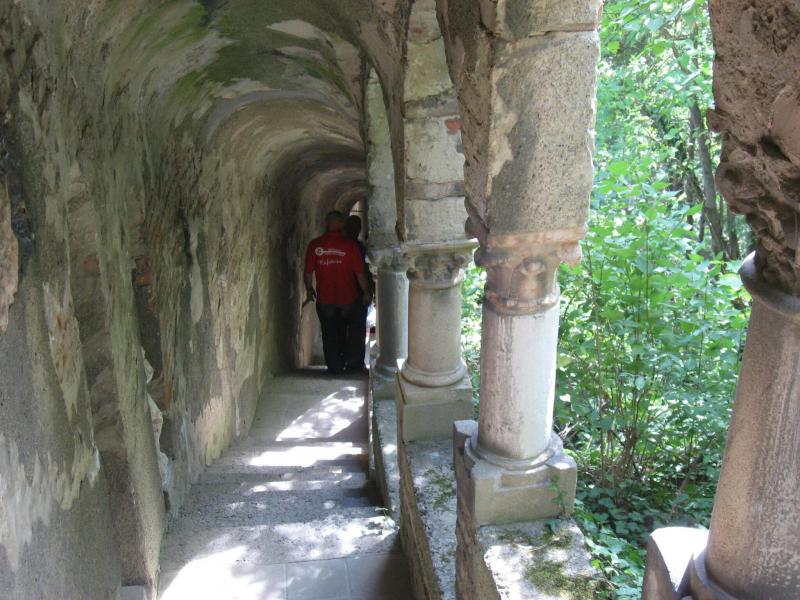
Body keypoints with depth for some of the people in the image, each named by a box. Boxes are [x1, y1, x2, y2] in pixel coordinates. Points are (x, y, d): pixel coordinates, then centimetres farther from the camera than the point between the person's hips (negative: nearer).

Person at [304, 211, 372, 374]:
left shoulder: (315, 245, -7)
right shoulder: (350, 245, -11)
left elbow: (308, 272, -2)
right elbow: (360, 273, -8)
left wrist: (309, 289, 16)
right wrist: (366, 292, 6)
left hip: (324, 299, 2)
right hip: (348, 298, -1)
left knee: (330, 335, 15)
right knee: (356, 330, 20)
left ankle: (334, 367, 21)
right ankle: (354, 363, 21)